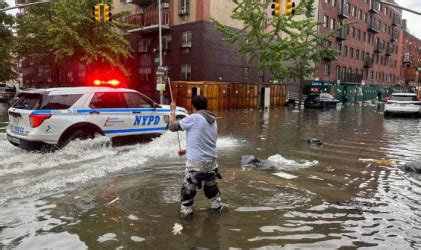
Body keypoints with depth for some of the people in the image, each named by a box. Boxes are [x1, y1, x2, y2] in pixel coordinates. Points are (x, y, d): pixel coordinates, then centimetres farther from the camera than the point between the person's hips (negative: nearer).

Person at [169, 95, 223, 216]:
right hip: (211, 160, 7)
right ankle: (217, 205, 40)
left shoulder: (194, 118, -14)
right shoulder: (213, 120, 10)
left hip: (196, 162, -7)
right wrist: (187, 150, 24)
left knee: (188, 188, 11)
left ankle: (186, 211, 21)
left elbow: (173, 126, -7)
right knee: (211, 185, 26)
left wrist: (173, 110, 8)